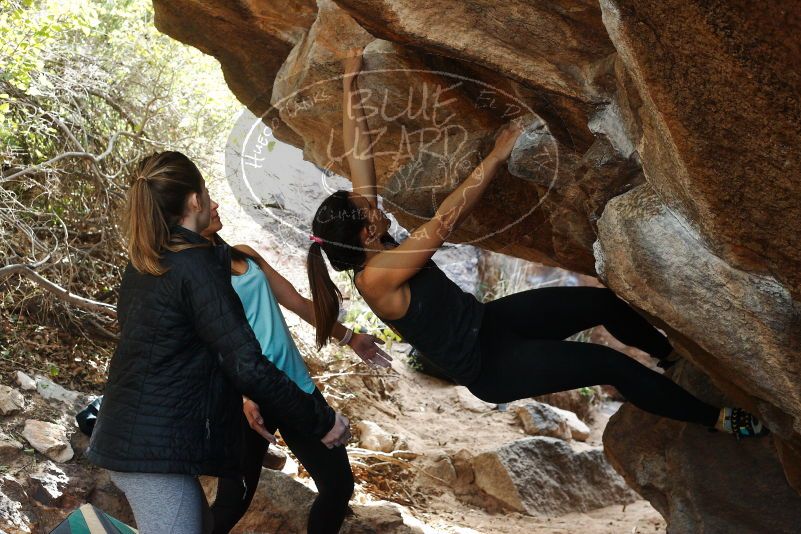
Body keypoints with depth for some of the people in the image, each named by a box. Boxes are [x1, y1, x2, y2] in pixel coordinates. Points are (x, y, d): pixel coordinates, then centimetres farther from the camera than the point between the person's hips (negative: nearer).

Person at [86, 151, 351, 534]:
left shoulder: (145, 263, 9)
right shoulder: (196, 266, -17)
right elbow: (248, 368, -20)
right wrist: (321, 421, -11)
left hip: (128, 436, 9)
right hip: (155, 448, -9)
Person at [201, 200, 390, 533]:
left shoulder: (245, 255, 13)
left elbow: (297, 302, 21)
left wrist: (348, 338, 27)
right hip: (251, 400, -7)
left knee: (339, 484, 7)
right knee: (234, 501, 1)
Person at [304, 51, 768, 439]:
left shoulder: (364, 246, -8)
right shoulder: (376, 279, -31)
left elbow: (359, 153, -6)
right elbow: (444, 223, -37)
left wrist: (351, 83, -4)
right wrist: (496, 156, -35)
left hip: (486, 322, 9)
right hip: (486, 365, -9)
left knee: (604, 301, 6)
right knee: (612, 365, -11)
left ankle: (670, 351, 36)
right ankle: (717, 419, 9)